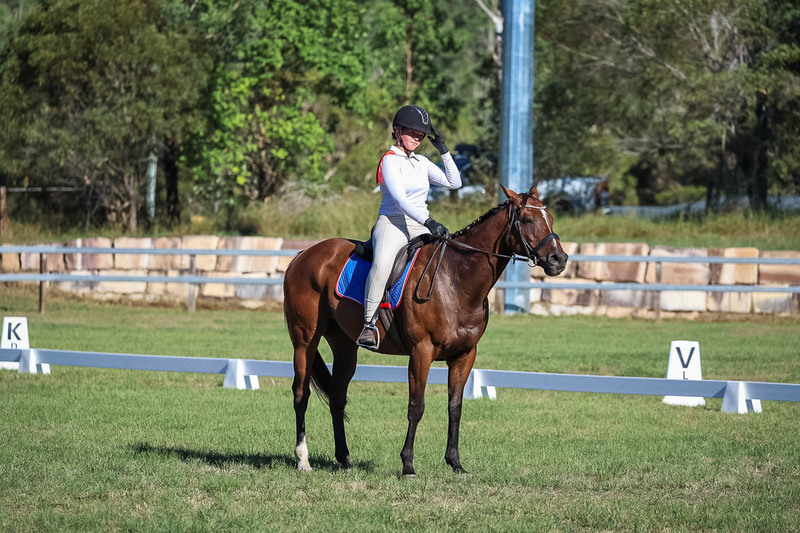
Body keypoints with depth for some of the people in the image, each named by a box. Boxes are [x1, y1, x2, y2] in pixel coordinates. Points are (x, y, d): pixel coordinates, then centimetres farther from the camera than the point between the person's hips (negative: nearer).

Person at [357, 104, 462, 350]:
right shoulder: (390, 160, -4)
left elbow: (454, 182, 16)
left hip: (421, 226, 7)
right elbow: (399, 198, -17)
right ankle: (369, 324, -34)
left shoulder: (422, 162, 17)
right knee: (382, 263, -38)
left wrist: (444, 151, 7)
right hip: (392, 222, -7)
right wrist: (429, 222, -28)